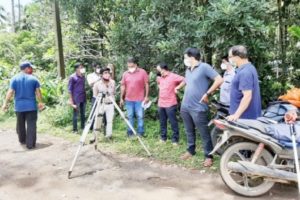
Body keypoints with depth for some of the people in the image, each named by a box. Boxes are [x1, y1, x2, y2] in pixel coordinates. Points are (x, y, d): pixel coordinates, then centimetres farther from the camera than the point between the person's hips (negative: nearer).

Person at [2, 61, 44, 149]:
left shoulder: (14, 78, 1)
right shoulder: (34, 79, -2)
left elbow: (10, 92, -4)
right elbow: (38, 92, -2)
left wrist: (5, 103, 2)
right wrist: (40, 102, 9)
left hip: (19, 106, 3)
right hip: (31, 106, -2)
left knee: (20, 125, 19)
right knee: (31, 125, 0)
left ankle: (22, 140, 34)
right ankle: (30, 144, -2)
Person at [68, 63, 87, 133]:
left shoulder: (83, 76, 9)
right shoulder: (72, 77, -7)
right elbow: (70, 89, -7)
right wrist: (71, 100, -10)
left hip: (83, 98, 6)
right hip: (76, 99, -6)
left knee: (83, 114, 12)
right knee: (75, 114, 0)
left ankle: (83, 127, 22)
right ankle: (75, 129, 9)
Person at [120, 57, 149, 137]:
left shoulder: (142, 72, -3)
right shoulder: (125, 74, 7)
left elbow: (146, 84, -2)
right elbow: (123, 86, 11)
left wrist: (146, 96, -6)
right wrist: (121, 98, 9)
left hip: (140, 99, -3)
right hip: (128, 99, 3)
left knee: (140, 116, 2)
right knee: (130, 116, 10)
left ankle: (140, 133, 11)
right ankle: (130, 133, 19)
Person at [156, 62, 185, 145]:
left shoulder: (173, 76, -12)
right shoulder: (160, 77, 11)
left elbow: (184, 80, -16)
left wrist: (177, 88, -14)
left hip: (170, 104, -7)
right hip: (161, 104, 7)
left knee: (173, 122, 0)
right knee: (162, 122, 15)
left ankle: (175, 139, 10)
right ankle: (163, 137, 27)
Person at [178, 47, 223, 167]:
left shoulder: (204, 67, -12)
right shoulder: (188, 70, 13)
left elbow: (219, 80, -17)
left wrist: (207, 93, -15)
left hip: (198, 108, -8)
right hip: (185, 106, 8)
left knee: (204, 134, 2)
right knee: (189, 131, 19)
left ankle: (208, 156, 12)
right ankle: (190, 150, 33)